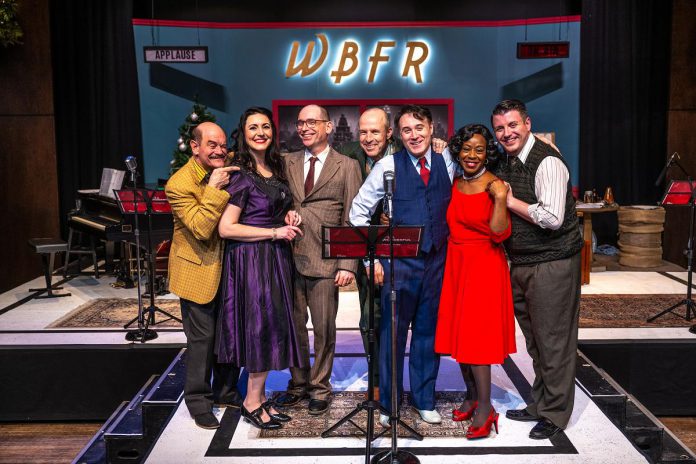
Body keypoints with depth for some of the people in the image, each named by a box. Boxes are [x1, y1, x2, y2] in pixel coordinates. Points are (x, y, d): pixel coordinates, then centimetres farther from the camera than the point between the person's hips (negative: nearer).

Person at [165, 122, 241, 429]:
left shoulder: (230, 169, 1)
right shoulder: (179, 184, -19)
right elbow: (201, 229, -25)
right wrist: (214, 189, -31)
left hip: (227, 265, 6)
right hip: (198, 269, -6)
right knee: (202, 336, 1)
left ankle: (226, 391, 31)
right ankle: (198, 400, 18)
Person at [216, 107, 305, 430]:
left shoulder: (276, 169, 12)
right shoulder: (240, 175, -12)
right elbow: (226, 228, -17)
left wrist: (287, 218, 4)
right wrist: (275, 232, -16)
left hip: (276, 257, 8)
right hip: (251, 260, -8)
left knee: (272, 328, 11)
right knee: (262, 325, -2)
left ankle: (259, 397, 24)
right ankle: (253, 401, 14)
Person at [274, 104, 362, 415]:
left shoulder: (347, 166, 1)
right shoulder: (287, 162, 11)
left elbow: (352, 219, -3)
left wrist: (348, 264, -9)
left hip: (325, 262, -3)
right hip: (289, 258, 3)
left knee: (324, 329, 6)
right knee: (293, 327, 12)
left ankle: (319, 388, 23)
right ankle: (298, 384, 29)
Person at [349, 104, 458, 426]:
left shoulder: (447, 164, 6)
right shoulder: (388, 166, -4)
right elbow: (358, 211, -2)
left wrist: (449, 243, 5)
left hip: (436, 261, 3)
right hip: (399, 262, -3)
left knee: (428, 330, 12)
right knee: (393, 331, 3)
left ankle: (424, 399, 28)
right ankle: (389, 402, 20)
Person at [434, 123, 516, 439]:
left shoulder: (495, 186, -11)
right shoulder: (454, 183, 7)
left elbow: (499, 234, -18)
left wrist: (500, 200, -30)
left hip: (484, 267, -6)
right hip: (456, 265, 6)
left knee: (475, 336, -6)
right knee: (458, 333, 11)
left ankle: (485, 407, 7)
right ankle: (471, 396, 28)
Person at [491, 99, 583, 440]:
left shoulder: (547, 162, -16)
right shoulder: (506, 164, 11)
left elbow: (552, 218, -24)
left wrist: (511, 201, -15)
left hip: (552, 264, -8)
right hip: (521, 265, 9)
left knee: (553, 341, 3)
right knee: (535, 341, 18)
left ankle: (554, 414, 17)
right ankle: (540, 404, 31)